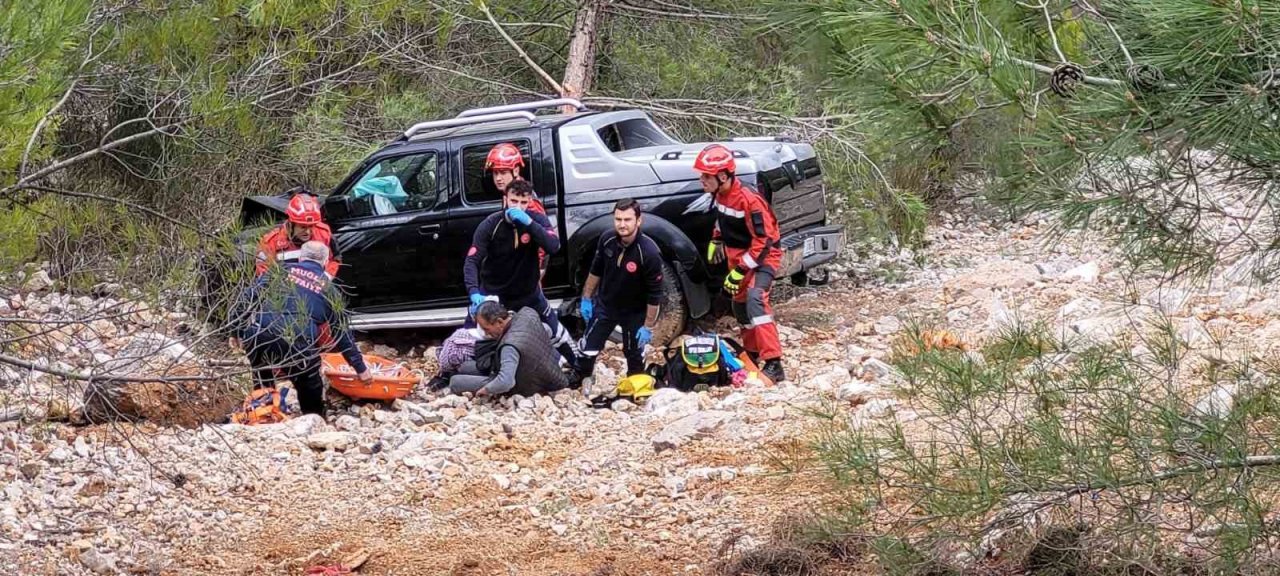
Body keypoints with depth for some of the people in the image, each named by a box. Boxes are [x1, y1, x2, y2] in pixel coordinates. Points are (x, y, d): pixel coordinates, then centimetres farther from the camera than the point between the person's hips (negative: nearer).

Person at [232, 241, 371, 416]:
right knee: (310, 389, 21)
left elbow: (249, 297, 12)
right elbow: (341, 333, 25)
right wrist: (360, 367, 31)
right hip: (298, 347, -2)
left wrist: (237, 330, 18)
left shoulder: (282, 270, 22)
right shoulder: (328, 289, 22)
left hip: (258, 336, 2)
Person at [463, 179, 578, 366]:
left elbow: (553, 247, -30)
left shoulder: (537, 220, -13)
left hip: (528, 293, 2)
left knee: (554, 330, 14)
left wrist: (528, 223, -39)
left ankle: (579, 366, 36)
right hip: (493, 293, -2)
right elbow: (472, 261, -25)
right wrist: (474, 293, -41)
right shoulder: (490, 225, -19)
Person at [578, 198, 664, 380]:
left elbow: (654, 295, -23)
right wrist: (586, 298, 8)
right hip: (605, 305, 4)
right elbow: (596, 271, 3)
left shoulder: (649, 253, -32)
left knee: (634, 356, 12)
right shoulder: (607, 240, -17)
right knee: (587, 349, 10)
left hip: (634, 312, -4)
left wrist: (648, 326, -18)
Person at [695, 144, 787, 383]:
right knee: (739, 303, 19)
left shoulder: (748, 200, -30)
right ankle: (751, 354, 41)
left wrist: (740, 271, -28)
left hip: (762, 255, -9)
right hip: (737, 255, 9)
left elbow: (763, 241, -28)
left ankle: (773, 364, -35)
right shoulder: (720, 194, -4)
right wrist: (715, 242, 17)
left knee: (755, 298, -29)